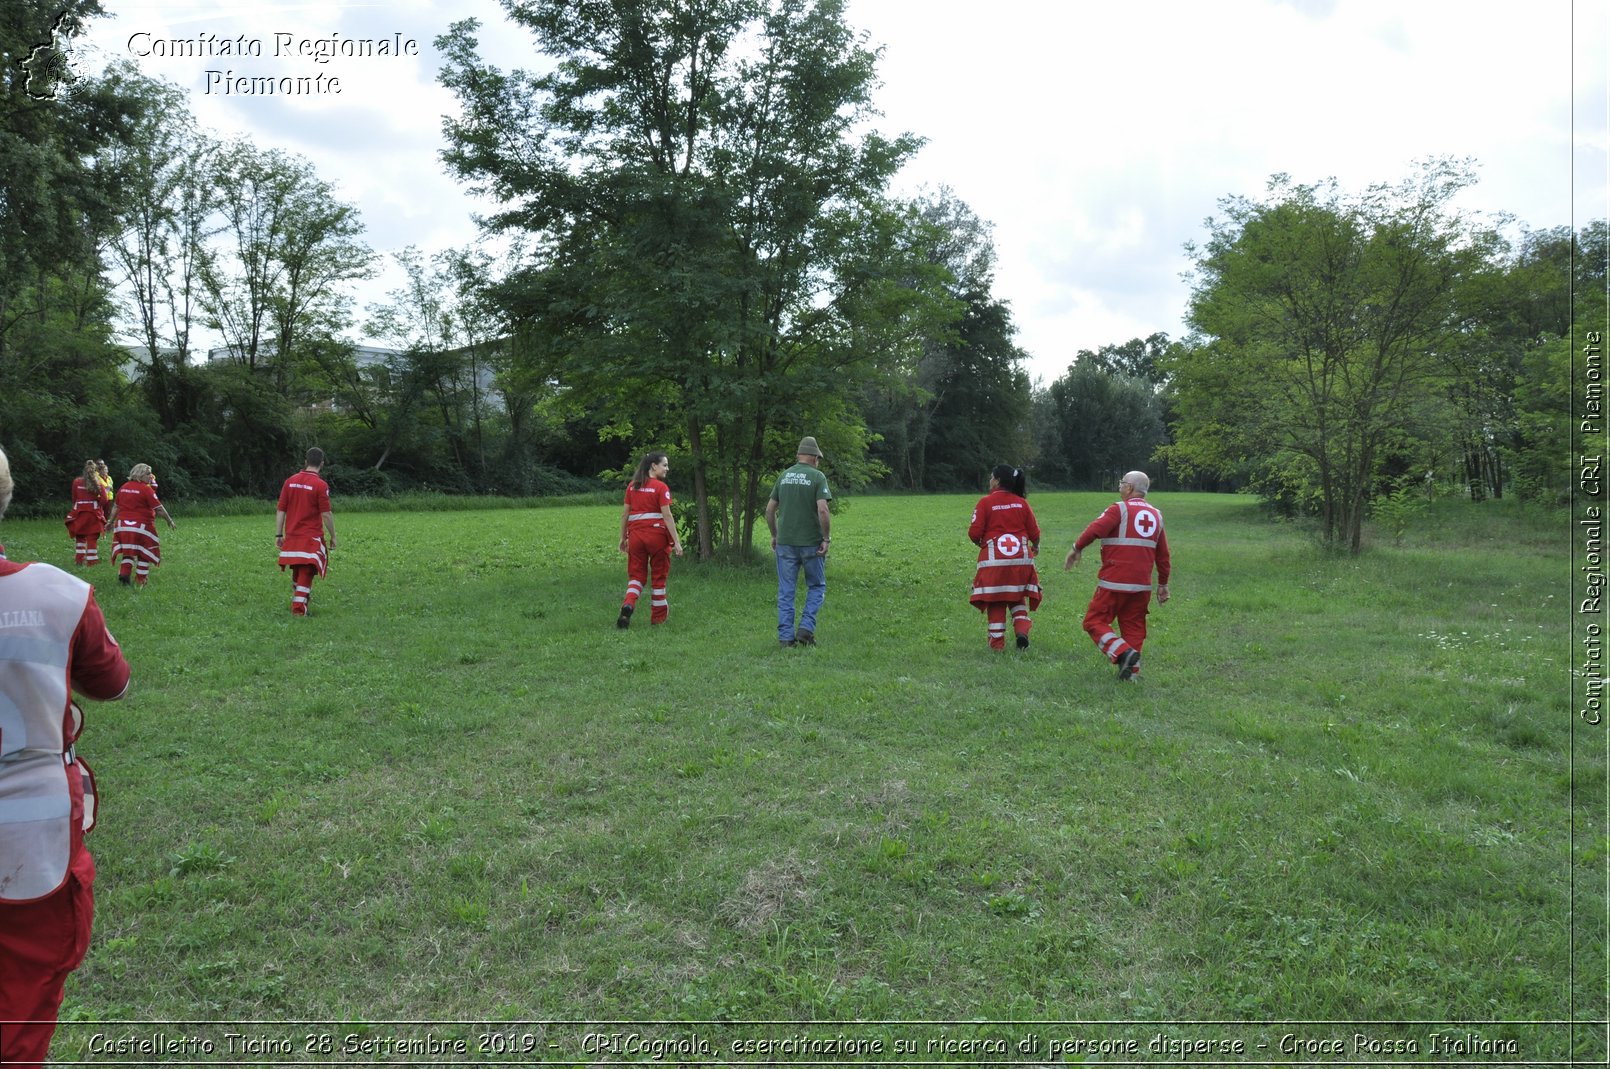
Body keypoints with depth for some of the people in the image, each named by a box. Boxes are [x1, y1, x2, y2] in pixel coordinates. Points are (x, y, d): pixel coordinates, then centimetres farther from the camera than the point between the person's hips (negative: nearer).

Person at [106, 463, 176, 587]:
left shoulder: (123, 487, 8)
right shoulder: (146, 489, -11)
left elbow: (116, 506, 14)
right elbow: (159, 508, -12)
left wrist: (111, 521, 23)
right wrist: (169, 521, -4)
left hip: (123, 525, 5)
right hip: (141, 525, -5)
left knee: (128, 551, 17)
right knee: (144, 553, 8)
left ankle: (123, 573, 0)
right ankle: (140, 580, 11)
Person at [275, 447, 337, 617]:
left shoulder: (290, 481, 4)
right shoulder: (320, 485, -12)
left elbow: (281, 511, 5)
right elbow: (326, 514, -11)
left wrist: (278, 535, 10)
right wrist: (333, 536, -1)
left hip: (292, 536, 5)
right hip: (311, 538, -5)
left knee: (297, 572, 19)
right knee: (306, 573, -1)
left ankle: (296, 603, 31)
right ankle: (298, 609, -4)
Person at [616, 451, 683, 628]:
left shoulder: (632, 486, 8)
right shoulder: (661, 487, -9)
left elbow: (625, 514, 9)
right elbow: (667, 516, -14)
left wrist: (623, 537, 16)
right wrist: (676, 541, -12)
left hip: (635, 534, 4)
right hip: (657, 534, -4)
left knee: (636, 575, 9)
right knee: (658, 576, 10)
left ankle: (628, 605, -18)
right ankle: (658, 616, 19)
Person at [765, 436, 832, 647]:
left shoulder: (784, 476, 9)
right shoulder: (817, 477, -6)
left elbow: (770, 509, 10)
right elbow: (822, 510, -17)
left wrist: (774, 535, 20)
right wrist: (826, 538, -9)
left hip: (785, 542, 4)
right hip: (811, 543, -4)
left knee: (786, 591, 7)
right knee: (816, 586, 13)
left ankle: (786, 636, 7)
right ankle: (806, 627, 1)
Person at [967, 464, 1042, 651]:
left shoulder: (985, 502, -6)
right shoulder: (1021, 503, 5)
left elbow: (974, 532, -10)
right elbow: (1034, 532, 6)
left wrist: (979, 543, 12)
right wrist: (1035, 546, 27)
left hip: (994, 559, -3)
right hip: (1020, 558, 3)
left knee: (995, 601, 7)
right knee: (1017, 598, 18)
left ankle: (997, 641, 9)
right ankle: (1022, 630, -1)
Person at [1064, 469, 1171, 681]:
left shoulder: (1120, 509, -6)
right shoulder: (1156, 515, 15)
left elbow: (1096, 529, -21)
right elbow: (1162, 555, 18)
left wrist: (1077, 548, -8)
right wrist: (1163, 584, 24)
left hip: (1114, 582, -6)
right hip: (1142, 585, 7)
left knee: (1095, 621, 1)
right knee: (1133, 626, 14)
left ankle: (1123, 652, -16)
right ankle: (1131, 671, 14)